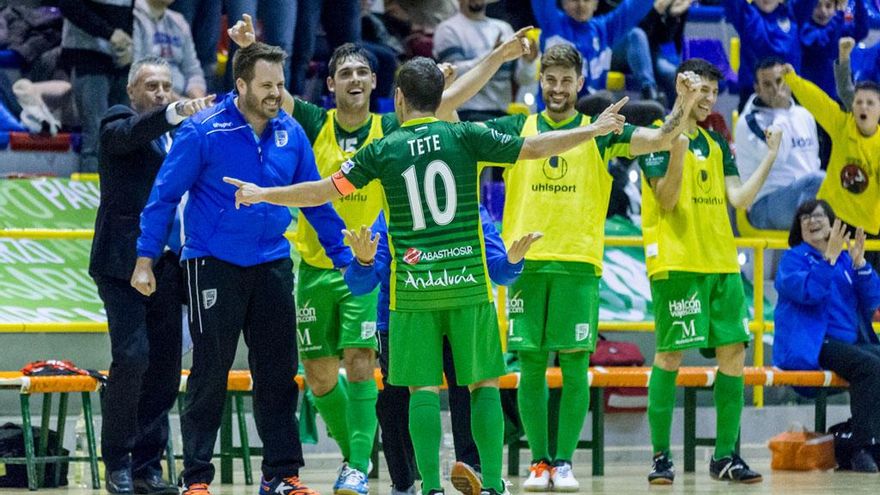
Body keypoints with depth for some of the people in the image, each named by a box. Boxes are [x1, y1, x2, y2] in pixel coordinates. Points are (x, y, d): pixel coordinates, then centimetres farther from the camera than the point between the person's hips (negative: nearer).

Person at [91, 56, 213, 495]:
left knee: (165, 367, 3)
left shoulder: (176, 136, 19)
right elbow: (133, 132, -24)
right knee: (132, 357, -13)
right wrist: (178, 111, -39)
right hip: (124, 261, -6)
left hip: (166, 265, 6)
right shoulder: (117, 124, 0)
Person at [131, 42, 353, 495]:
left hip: (272, 266, 4)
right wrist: (145, 260, -7)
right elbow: (164, 196, -5)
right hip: (215, 266, -4)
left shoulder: (291, 134, 3)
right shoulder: (203, 131, -10)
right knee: (210, 373, -1)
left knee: (278, 373, 6)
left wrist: (344, 258, 11)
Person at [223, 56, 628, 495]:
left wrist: (262, 195, 16)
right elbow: (532, 148, 2)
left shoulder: (384, 150, 0)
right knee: (484, 383, 7)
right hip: (468, 281, 0)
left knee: (423, 389, 3)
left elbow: (321, 192, 2)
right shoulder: (465, 137, 0)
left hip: (413, 288, 0)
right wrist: (594, 130, 13)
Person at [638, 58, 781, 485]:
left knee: (733, 353, 2)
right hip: (678, 265, -7)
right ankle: (661, 455, 0)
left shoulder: (715, 144, 17)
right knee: (670, 355, -6)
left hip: (722, 264, 7)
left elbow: (739, 199, 11)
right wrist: (678, 144, -23)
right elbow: (666, 199, -12)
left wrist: (771, 157, 6)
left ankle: (725, 456, 8)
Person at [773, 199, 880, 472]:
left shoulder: (845, 260, 20)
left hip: (850, 343, 6)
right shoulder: (793, 258, 5)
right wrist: (829, 258, -18)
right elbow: (808, 292, -16)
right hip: (810, 346, -6)